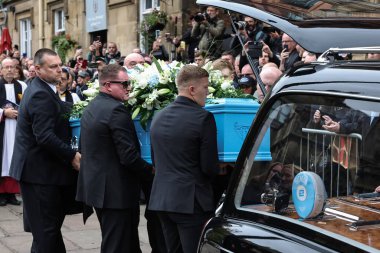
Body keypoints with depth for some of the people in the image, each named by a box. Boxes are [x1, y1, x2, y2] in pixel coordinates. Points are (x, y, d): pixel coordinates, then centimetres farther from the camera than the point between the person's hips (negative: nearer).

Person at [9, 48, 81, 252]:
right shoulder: (41, 95, -19)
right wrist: (72, 156, -21)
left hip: (39, 167, 10)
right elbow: (45, 136, -26)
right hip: (40, 170, -10)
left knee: (48, 227, 17)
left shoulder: (40, 90, 13)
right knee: (46, 229, -3)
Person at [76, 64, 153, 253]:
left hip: (95, 186, 10)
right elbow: (129, 156, -22)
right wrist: (151, 170, -5)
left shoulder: (91, 107, 12)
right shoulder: (116, 110, -18)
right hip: (116, 191, -10)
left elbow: (83, 147, 20)